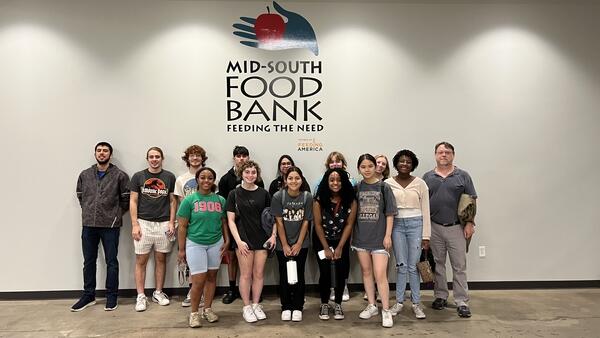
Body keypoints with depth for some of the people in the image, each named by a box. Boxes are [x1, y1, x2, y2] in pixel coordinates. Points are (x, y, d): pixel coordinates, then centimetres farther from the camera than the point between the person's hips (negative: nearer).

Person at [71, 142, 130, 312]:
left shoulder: (120, 175, -3)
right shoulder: (84, 175, 8)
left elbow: (126, 199, 2)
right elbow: (80, 196, 18)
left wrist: (116, 214, 4)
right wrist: (89, 211, 14)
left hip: (111, 225, -3)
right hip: (88, 224, 4)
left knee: (111, 262, 4)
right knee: (89, 261, 12)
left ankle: (111, 296, 14)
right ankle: (88, 296, 25)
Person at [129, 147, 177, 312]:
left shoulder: (169, 177, 5)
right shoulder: (138, 177, 3)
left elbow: (173, 201, 7)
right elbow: (133, 201, 2)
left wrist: (171, 222, -1)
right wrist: (135, 225, -5)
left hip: (163, 224, 1)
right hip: (143, 223, -1)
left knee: (161, 259, 9)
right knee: (141, 260, 2)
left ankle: (158, 293, 21)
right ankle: (141, 296, 10)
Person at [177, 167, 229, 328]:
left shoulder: (220, 200, 3)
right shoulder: (189, 200, -5)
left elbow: (224, 222, 10)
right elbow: (182, 226, -4)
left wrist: (227, 241, 1)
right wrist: (181, 249, -5)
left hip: (216, 243, 3)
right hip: (195, 244, -3)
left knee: (211, 277, 10)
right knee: (199, 280, -4)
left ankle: (208, 309, 27)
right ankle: (194, 313, 15)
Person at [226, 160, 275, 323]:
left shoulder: (263, 193, 3)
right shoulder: (234, 194, -2)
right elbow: (231, 220, -3)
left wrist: (273, 235, -2)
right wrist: (238, 241, -11)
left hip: (262, 239, 2)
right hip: (244, 239, -2)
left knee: (259, 273, 9)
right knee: (246, 274, 4)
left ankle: (256, 305, 24)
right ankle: (246, 307, 19)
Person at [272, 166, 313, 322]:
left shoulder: (307, 197, -9)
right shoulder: (278, 196, -12)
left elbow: (306, 222, -4)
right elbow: (279, 222, -9)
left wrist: (298, 244, -6)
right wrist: (285, 245, -8)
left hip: (301, 244, 1)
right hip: (282, 244, 0)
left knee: (299, 275, 4)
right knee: (284, 276, 6)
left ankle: (298, 307, 18)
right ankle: (286, 307, 21)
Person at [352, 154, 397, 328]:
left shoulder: (384, 187, -3)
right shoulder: (356, 188, 4)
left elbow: (390, 213, -2)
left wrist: (388, 235, -7)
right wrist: (352, 234, 6)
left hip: (379, 236, -3)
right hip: (361, 236, 3)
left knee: (380, 274, -8)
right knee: (366, 271, 12)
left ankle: (386, 310, 5)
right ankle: (372, 306, 26)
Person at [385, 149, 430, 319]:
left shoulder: (420, 183, 0)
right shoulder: (388, 183, 1)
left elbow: (425, 210, 2)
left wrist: (426, 235, 0)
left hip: (415, 224, 0)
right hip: (396, 224, 1)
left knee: (413, 266, 3)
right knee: (401, 265, 5)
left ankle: (416, 303, 16)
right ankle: (399, 301, 18)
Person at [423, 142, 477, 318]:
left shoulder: (463, 176, 4)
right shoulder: (427, 177, 8)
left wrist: (469, 223, -6)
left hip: (456, 227, -1)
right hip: (434, 227, 2)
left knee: (459, 266, 1)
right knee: (437, 264, 10)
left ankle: (462, 302, 9)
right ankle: (440, 297, 22)